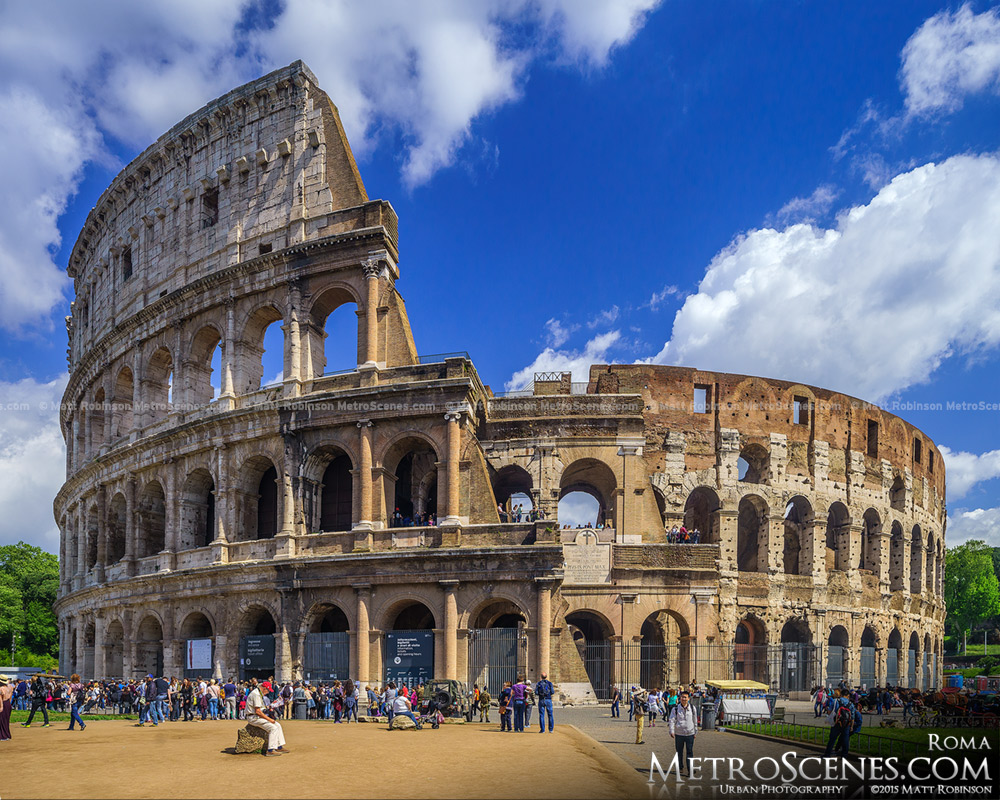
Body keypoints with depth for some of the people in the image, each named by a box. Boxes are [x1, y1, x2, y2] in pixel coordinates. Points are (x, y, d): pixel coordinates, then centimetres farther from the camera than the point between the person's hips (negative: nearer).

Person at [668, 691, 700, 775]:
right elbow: (671, 720, -4)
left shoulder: (693, 708, 2)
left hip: (690, 734, 0)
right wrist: (671, 731, -14)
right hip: (679, 734, 0)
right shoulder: (676, 709, -4)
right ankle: (680, 768, 23)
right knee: (679, 752, 10)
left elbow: (695, 721, 12)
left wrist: (695, 732, 16)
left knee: (690, 752, -2)